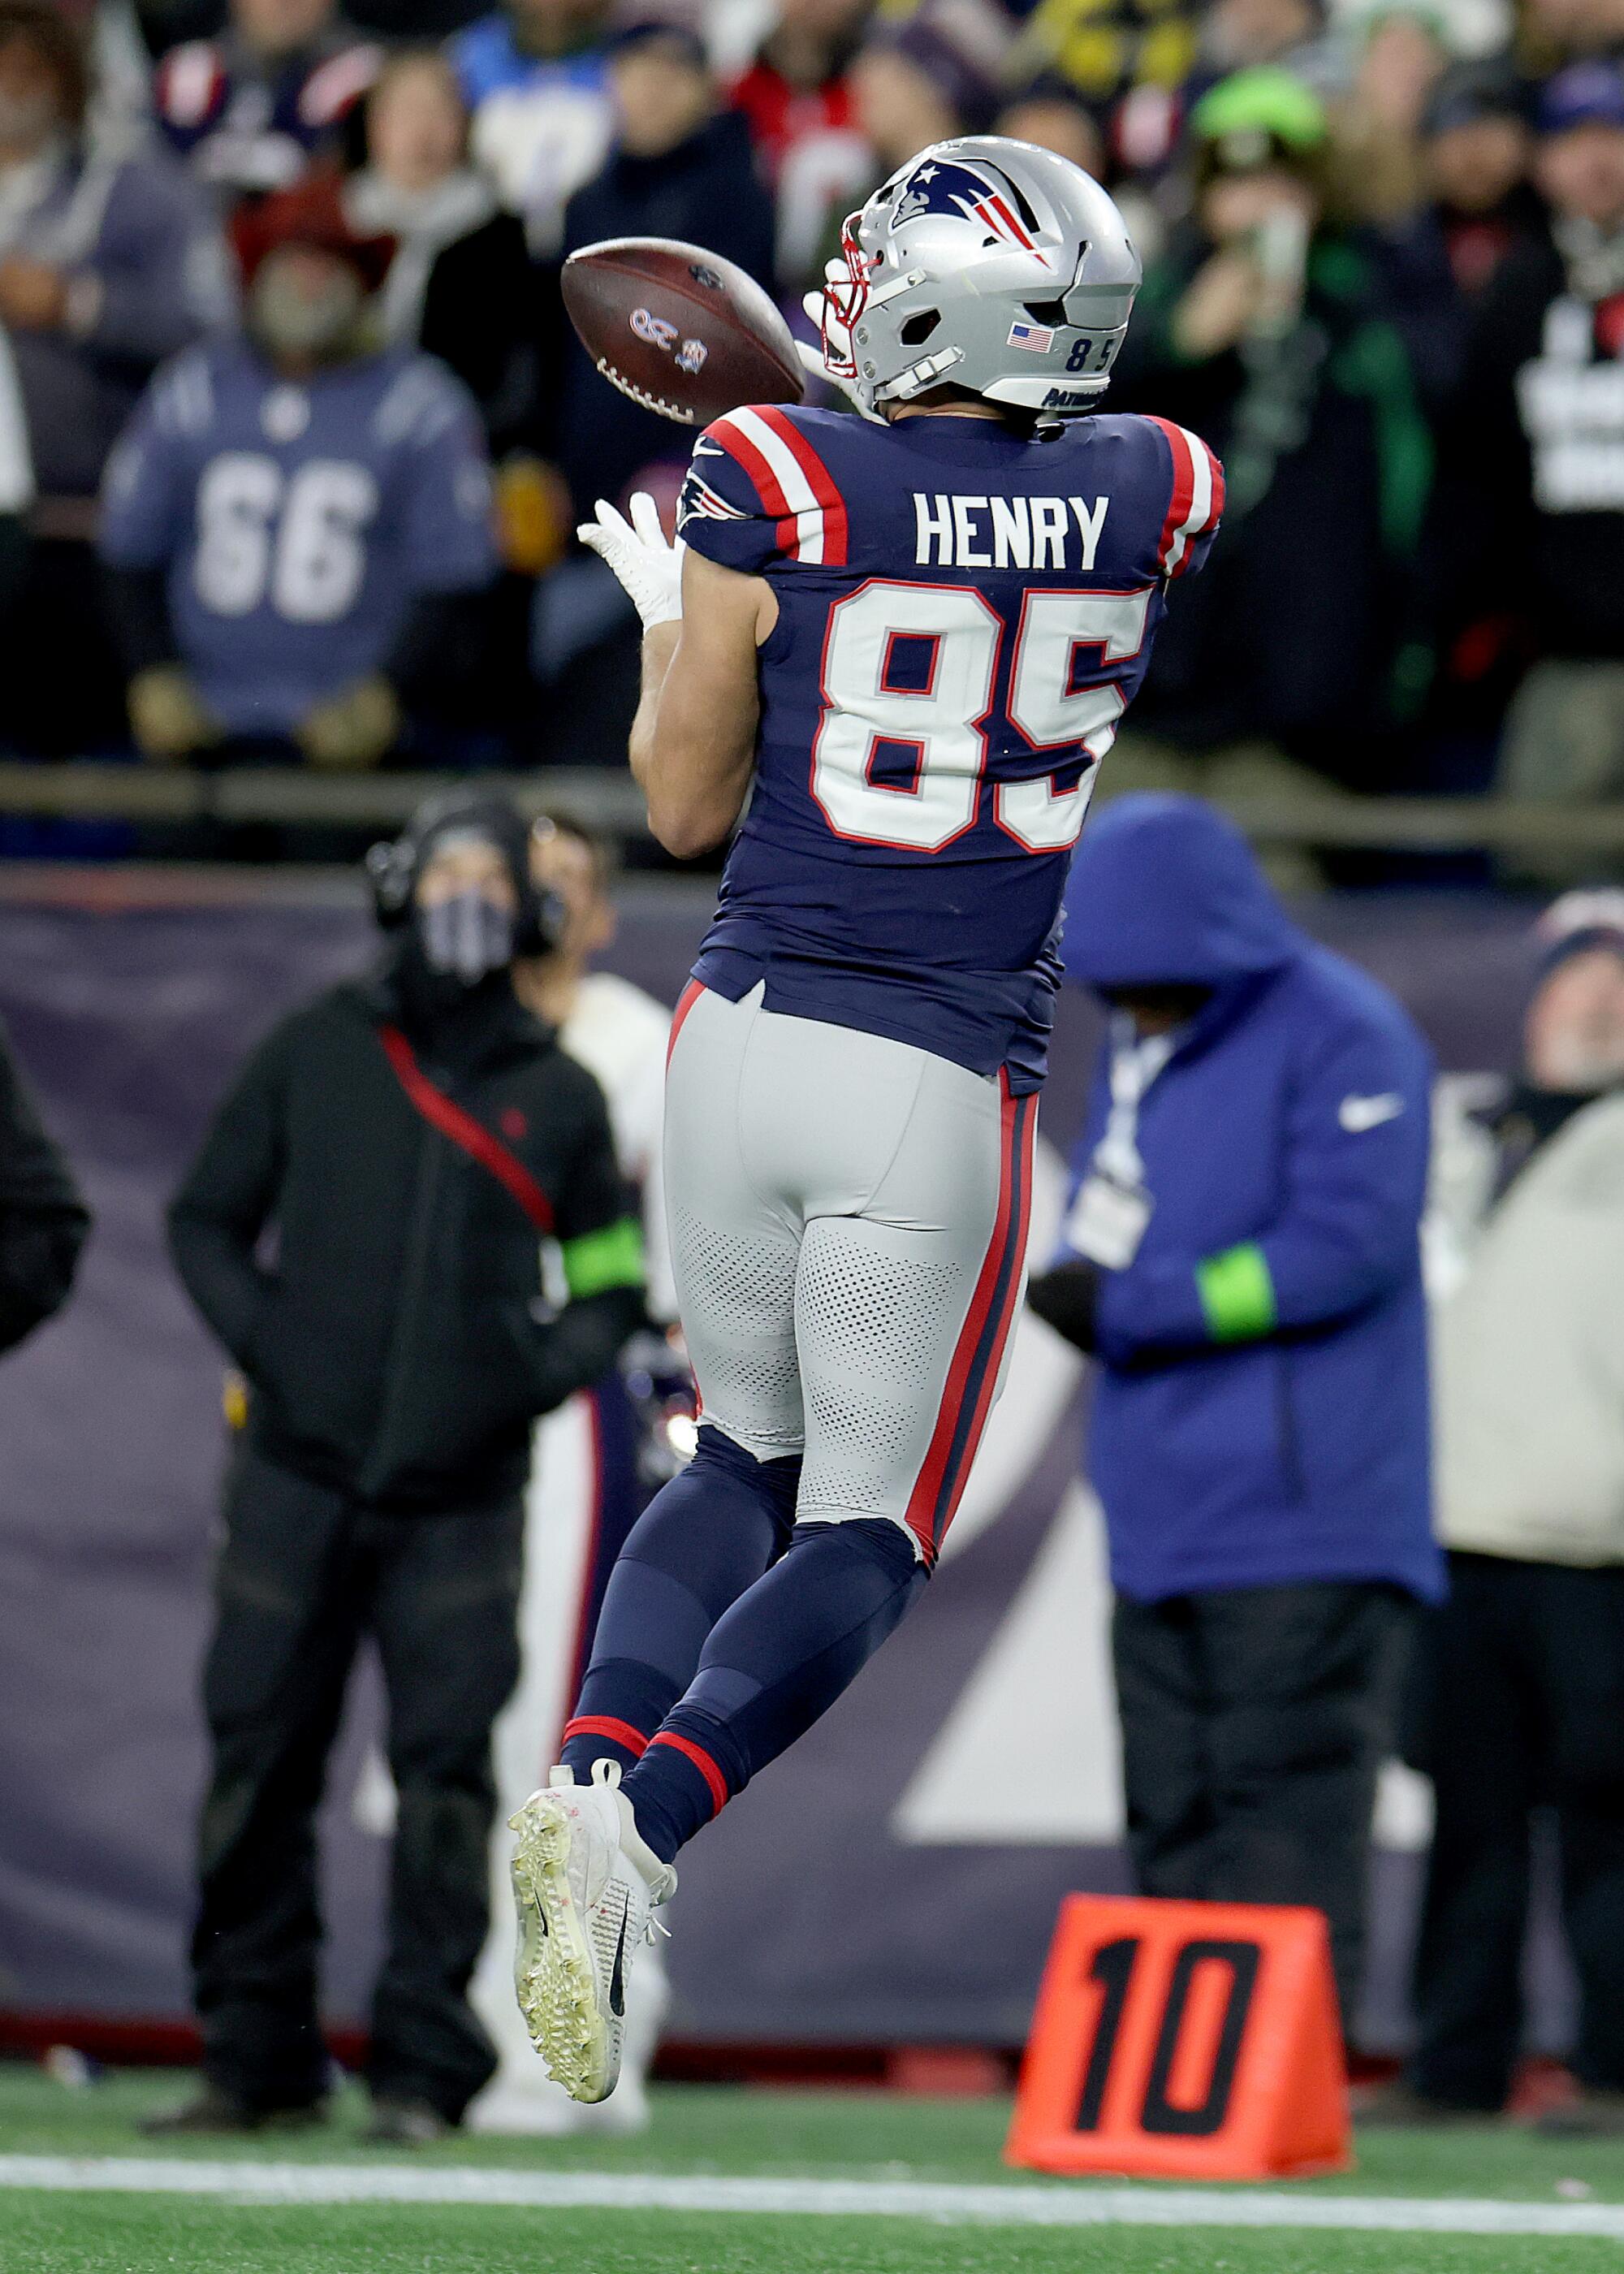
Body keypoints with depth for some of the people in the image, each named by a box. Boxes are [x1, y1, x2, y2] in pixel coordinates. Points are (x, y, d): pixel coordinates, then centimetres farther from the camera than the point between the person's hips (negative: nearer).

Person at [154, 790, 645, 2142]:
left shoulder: (558, 1096, 9)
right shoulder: (315, 1055, 8)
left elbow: (613, 1280, 17)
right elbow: (206, 1219, 14)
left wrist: (543, 1371, -1)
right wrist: (258, 1336, -2)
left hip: (460, 1503, 0)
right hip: (299, 1479, 1)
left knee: (446, 1774, -6)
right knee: (260, 1762, 0)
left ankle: (427, 2069, -2)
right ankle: (256, 2057, 9)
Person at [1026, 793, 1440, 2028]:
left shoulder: (1343, 1035, -10)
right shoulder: (1135, 1049, 17)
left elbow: (1351, 1242, -18)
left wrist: (1134, 1305, -16)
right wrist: (1078, 1278, -1)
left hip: (1300, 1521, -8)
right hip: (1163, 1513, 8)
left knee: (1285, 1830, -11)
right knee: (1177, 1826, 9)